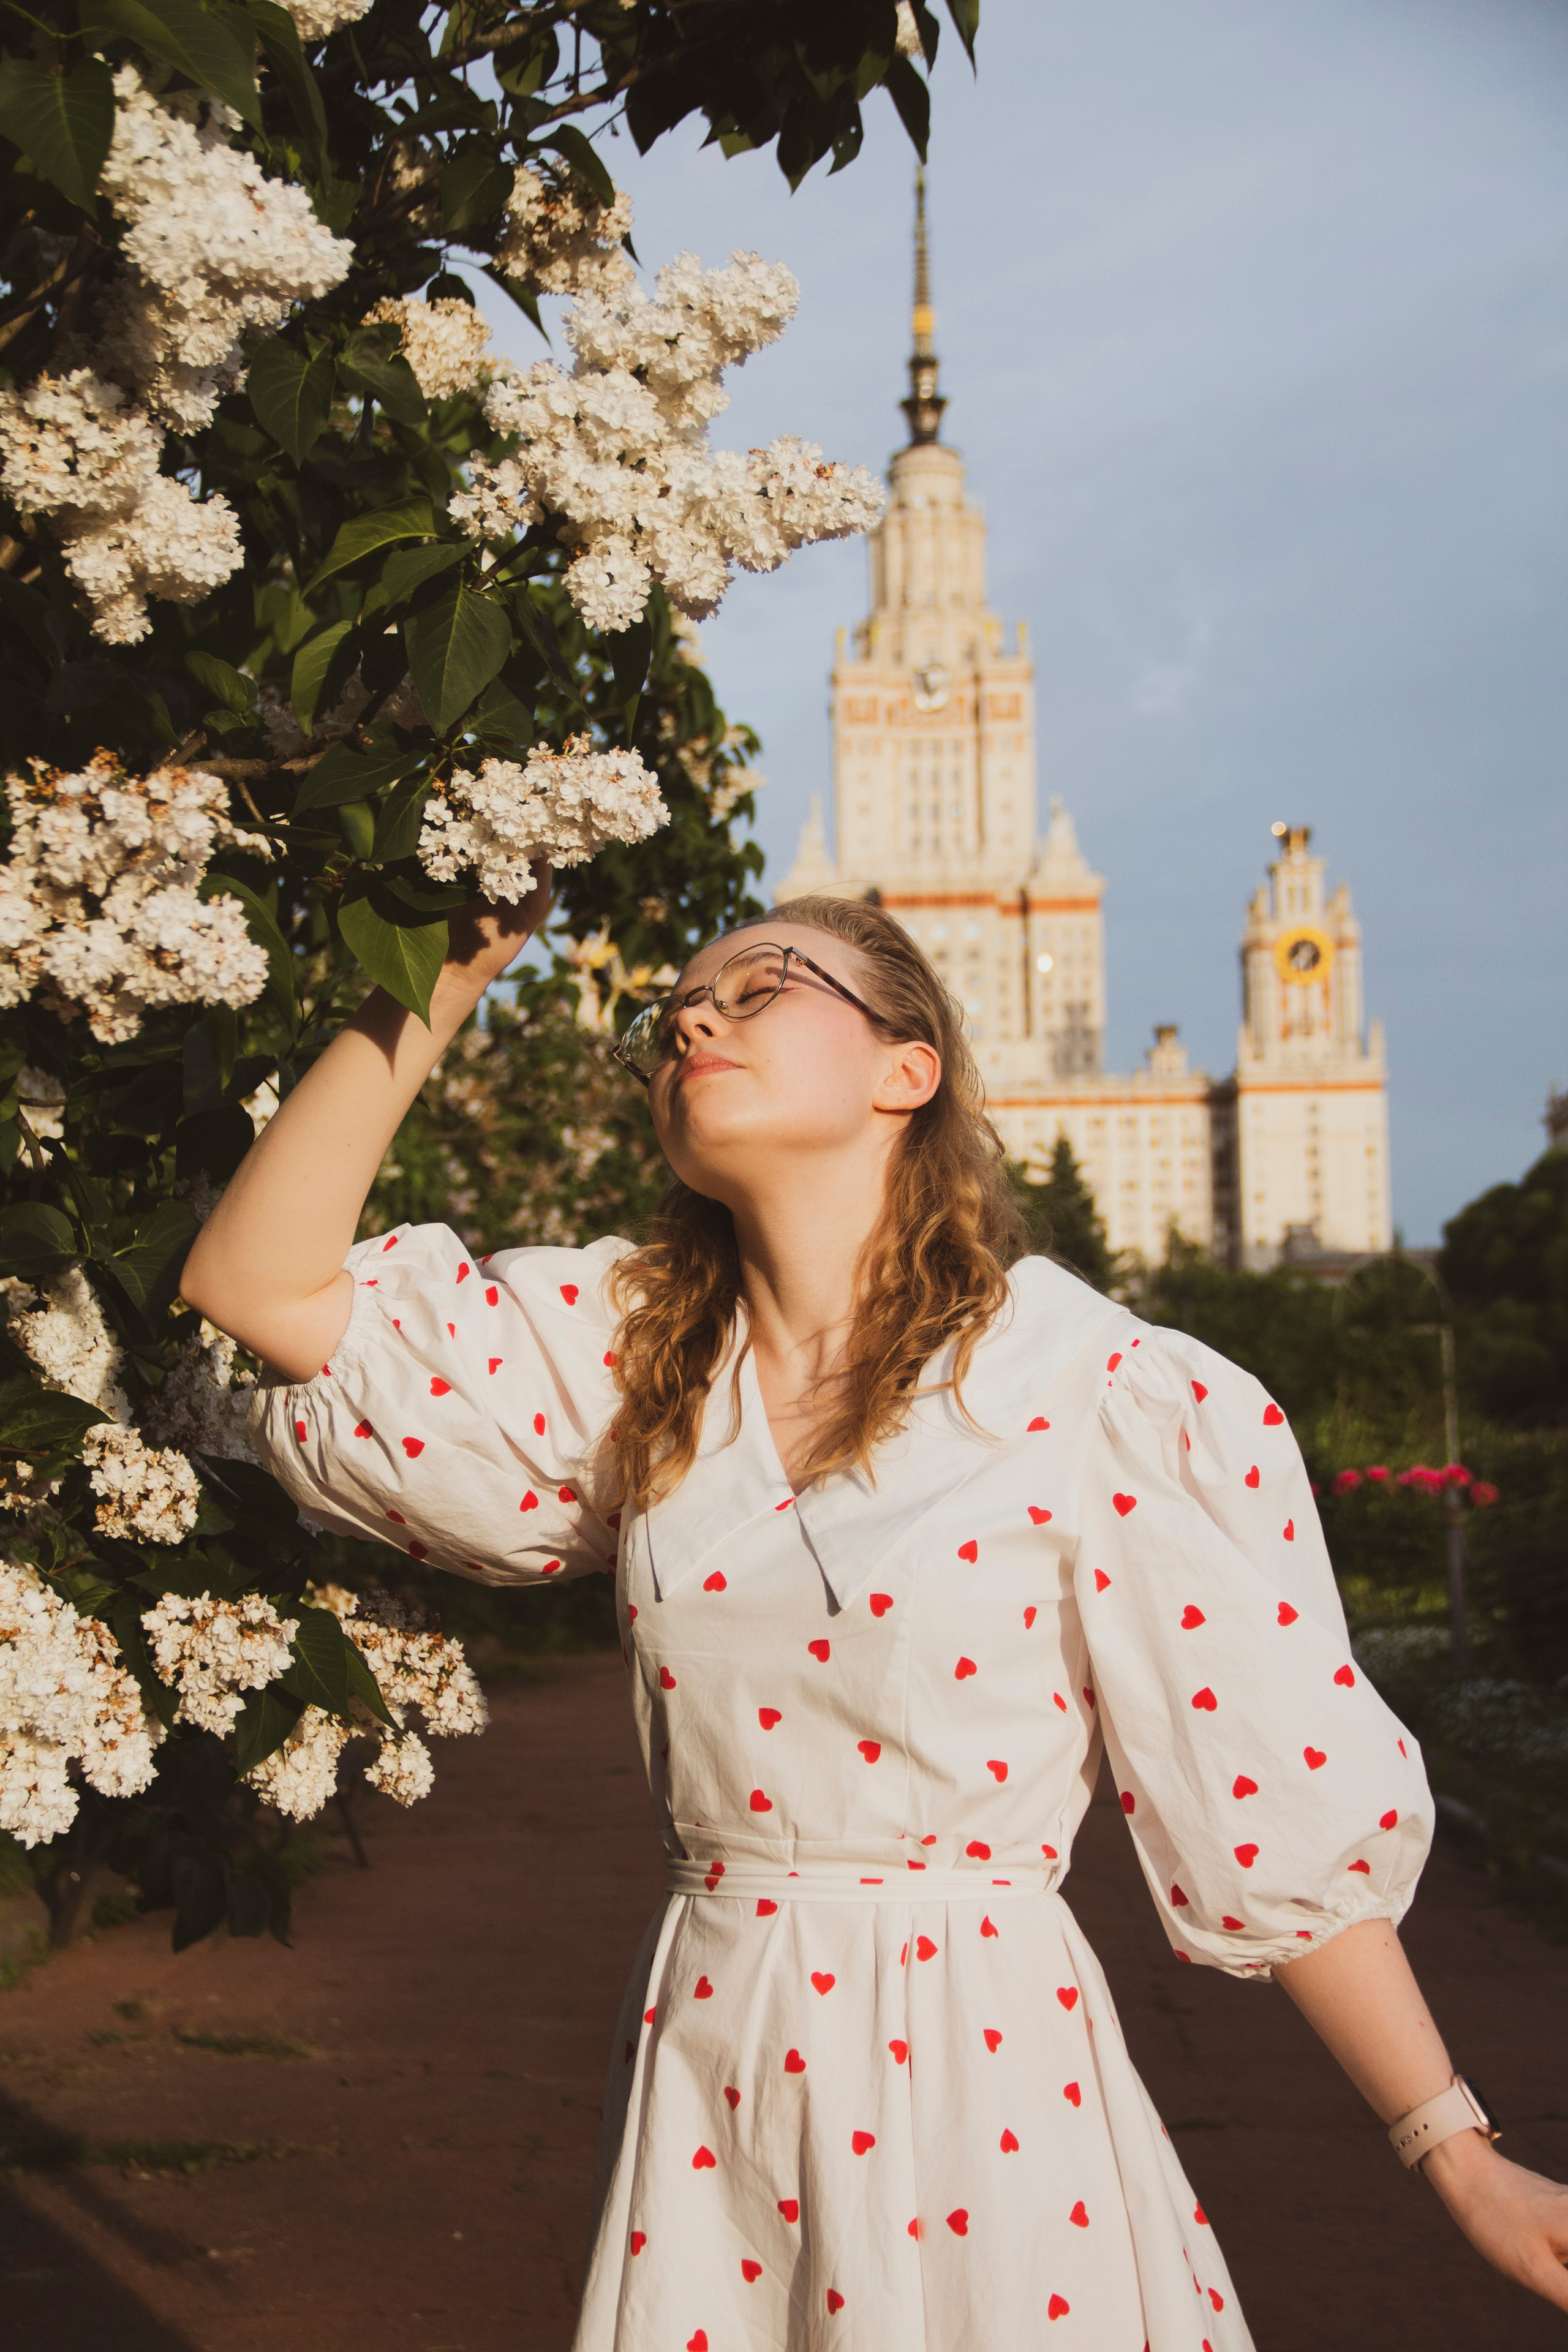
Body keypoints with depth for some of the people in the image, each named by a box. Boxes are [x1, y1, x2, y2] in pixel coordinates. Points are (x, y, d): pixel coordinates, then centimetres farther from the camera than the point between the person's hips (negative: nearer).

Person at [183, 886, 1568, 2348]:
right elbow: (259, 1282, -1)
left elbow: (1283, 1820, -6)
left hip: (981, 2078, -4)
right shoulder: (628, 1356, 3)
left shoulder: (1114, 1403, -11)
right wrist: (439, 985, -4)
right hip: (703, 2077, 4)